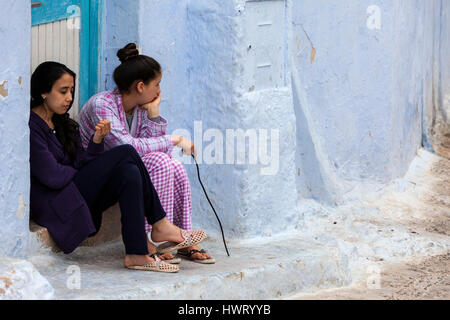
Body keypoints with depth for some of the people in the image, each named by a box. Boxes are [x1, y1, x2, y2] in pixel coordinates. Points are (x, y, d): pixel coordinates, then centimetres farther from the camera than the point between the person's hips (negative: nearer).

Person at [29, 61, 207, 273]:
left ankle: (137, 255, -23)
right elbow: (52, 177, -18)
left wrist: (97, 140, -9)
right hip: (53, 205, -9)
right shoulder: (31, 126, -12)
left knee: (129, 173, -18)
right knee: (126, 153, -16)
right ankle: (160, 226, -10)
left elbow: (81, 161, 9)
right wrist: (77, 170, 1)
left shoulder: (61, 123, 18)